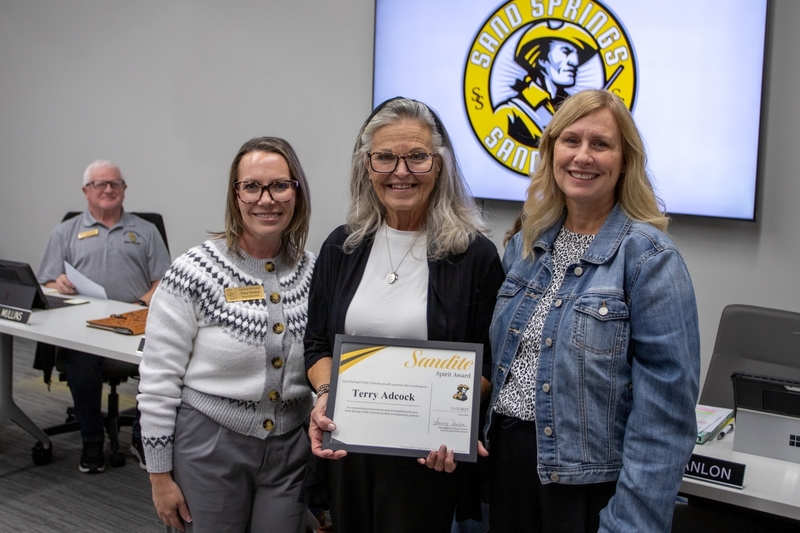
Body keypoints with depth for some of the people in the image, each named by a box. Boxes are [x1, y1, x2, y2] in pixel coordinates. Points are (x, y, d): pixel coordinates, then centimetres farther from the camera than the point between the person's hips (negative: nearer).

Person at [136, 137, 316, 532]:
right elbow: (157, 381, -9)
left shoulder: (314, 272, -1)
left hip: (292, 445, 4)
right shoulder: (194, 272, -13)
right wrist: (159, 474, -7)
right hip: (209, 445, -3)